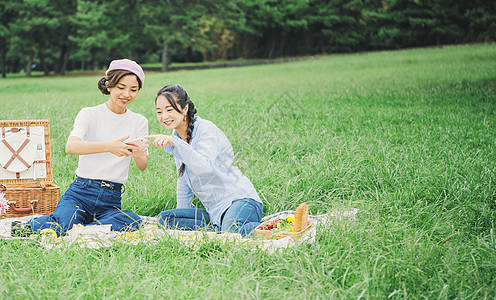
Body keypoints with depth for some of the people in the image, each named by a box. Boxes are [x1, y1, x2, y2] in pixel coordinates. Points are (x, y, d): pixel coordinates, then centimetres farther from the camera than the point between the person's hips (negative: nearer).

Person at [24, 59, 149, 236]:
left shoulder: (139, 122, 11)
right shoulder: (90, 114, 0)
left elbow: (142, 166, 0)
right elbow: (71, 146, -19)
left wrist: (138, 155, -25)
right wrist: (109, 146, -35)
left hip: (111, 200, 2)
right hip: (80, 193, -2)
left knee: (133, 222, -32)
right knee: (62, 225, -32)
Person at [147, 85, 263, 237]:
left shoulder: (206, 129, -11)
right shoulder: (176, 137, 13)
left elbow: (205, 167, -30)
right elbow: (183, 181, 23)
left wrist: (175, 142, -36)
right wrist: (181, 219, 22)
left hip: (242, 201, -9)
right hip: (215, 212, 9)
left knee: (233, 231, -40)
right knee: (164, 218, -10)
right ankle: (219, 229, -15)